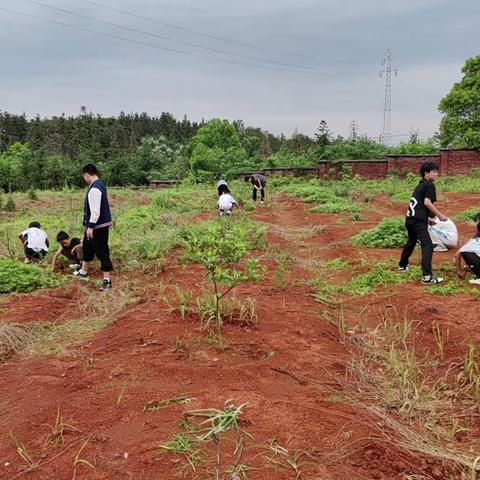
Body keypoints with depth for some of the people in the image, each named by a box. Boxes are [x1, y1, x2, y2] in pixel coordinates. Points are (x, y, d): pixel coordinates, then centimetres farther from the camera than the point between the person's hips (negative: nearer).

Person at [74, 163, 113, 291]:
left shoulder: (94, 189, -23)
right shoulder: (99, 185, 10)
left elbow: (95, 210, -27)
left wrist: (91, 226, -25)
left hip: (98, 226, -11)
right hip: (98, 224, 11)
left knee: (101, 251, -5)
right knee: (87, 246, 25)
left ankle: (107, 279, 2)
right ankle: (83, 272, 41)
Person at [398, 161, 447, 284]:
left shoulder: (420, 185, 21)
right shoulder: (429, 185, -5)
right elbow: (427, 202, -16)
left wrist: (431, 216, 24)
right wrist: (440, 215, -11)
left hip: (410, 219, 10)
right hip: (418, 220, -10)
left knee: (411, 242, 29)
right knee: (428, 245, -16)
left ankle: (402, 265, 44)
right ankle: (427, 276, -26)